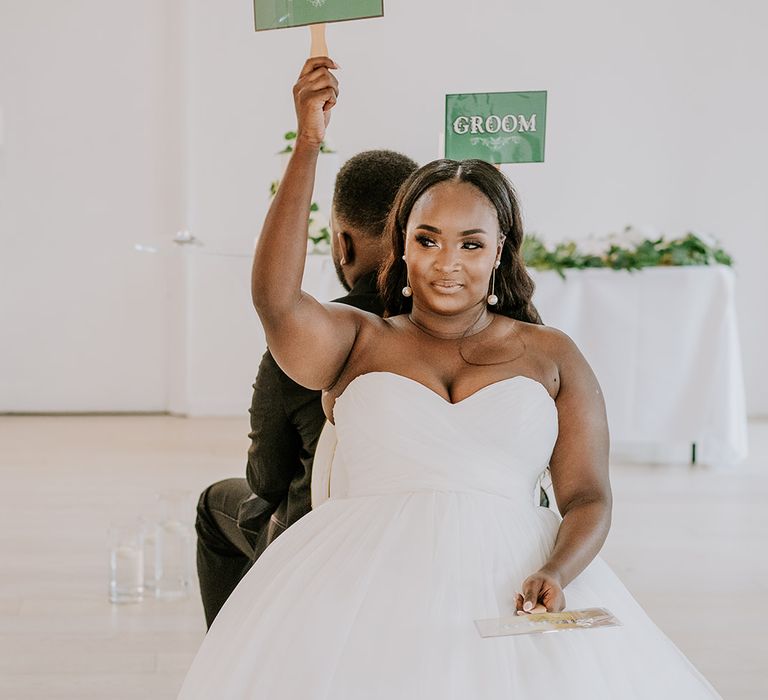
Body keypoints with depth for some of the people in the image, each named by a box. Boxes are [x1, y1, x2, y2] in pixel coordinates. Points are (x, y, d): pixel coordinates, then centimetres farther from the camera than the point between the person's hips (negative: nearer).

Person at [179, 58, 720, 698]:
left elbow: (588, 496, 9)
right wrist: (308, 143, -10)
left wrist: (555, 574, -13)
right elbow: (276, 301, -7)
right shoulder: (358, 341, 14)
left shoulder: (551, 356, 15)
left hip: (510, 574, 1)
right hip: (372, 576, 0)